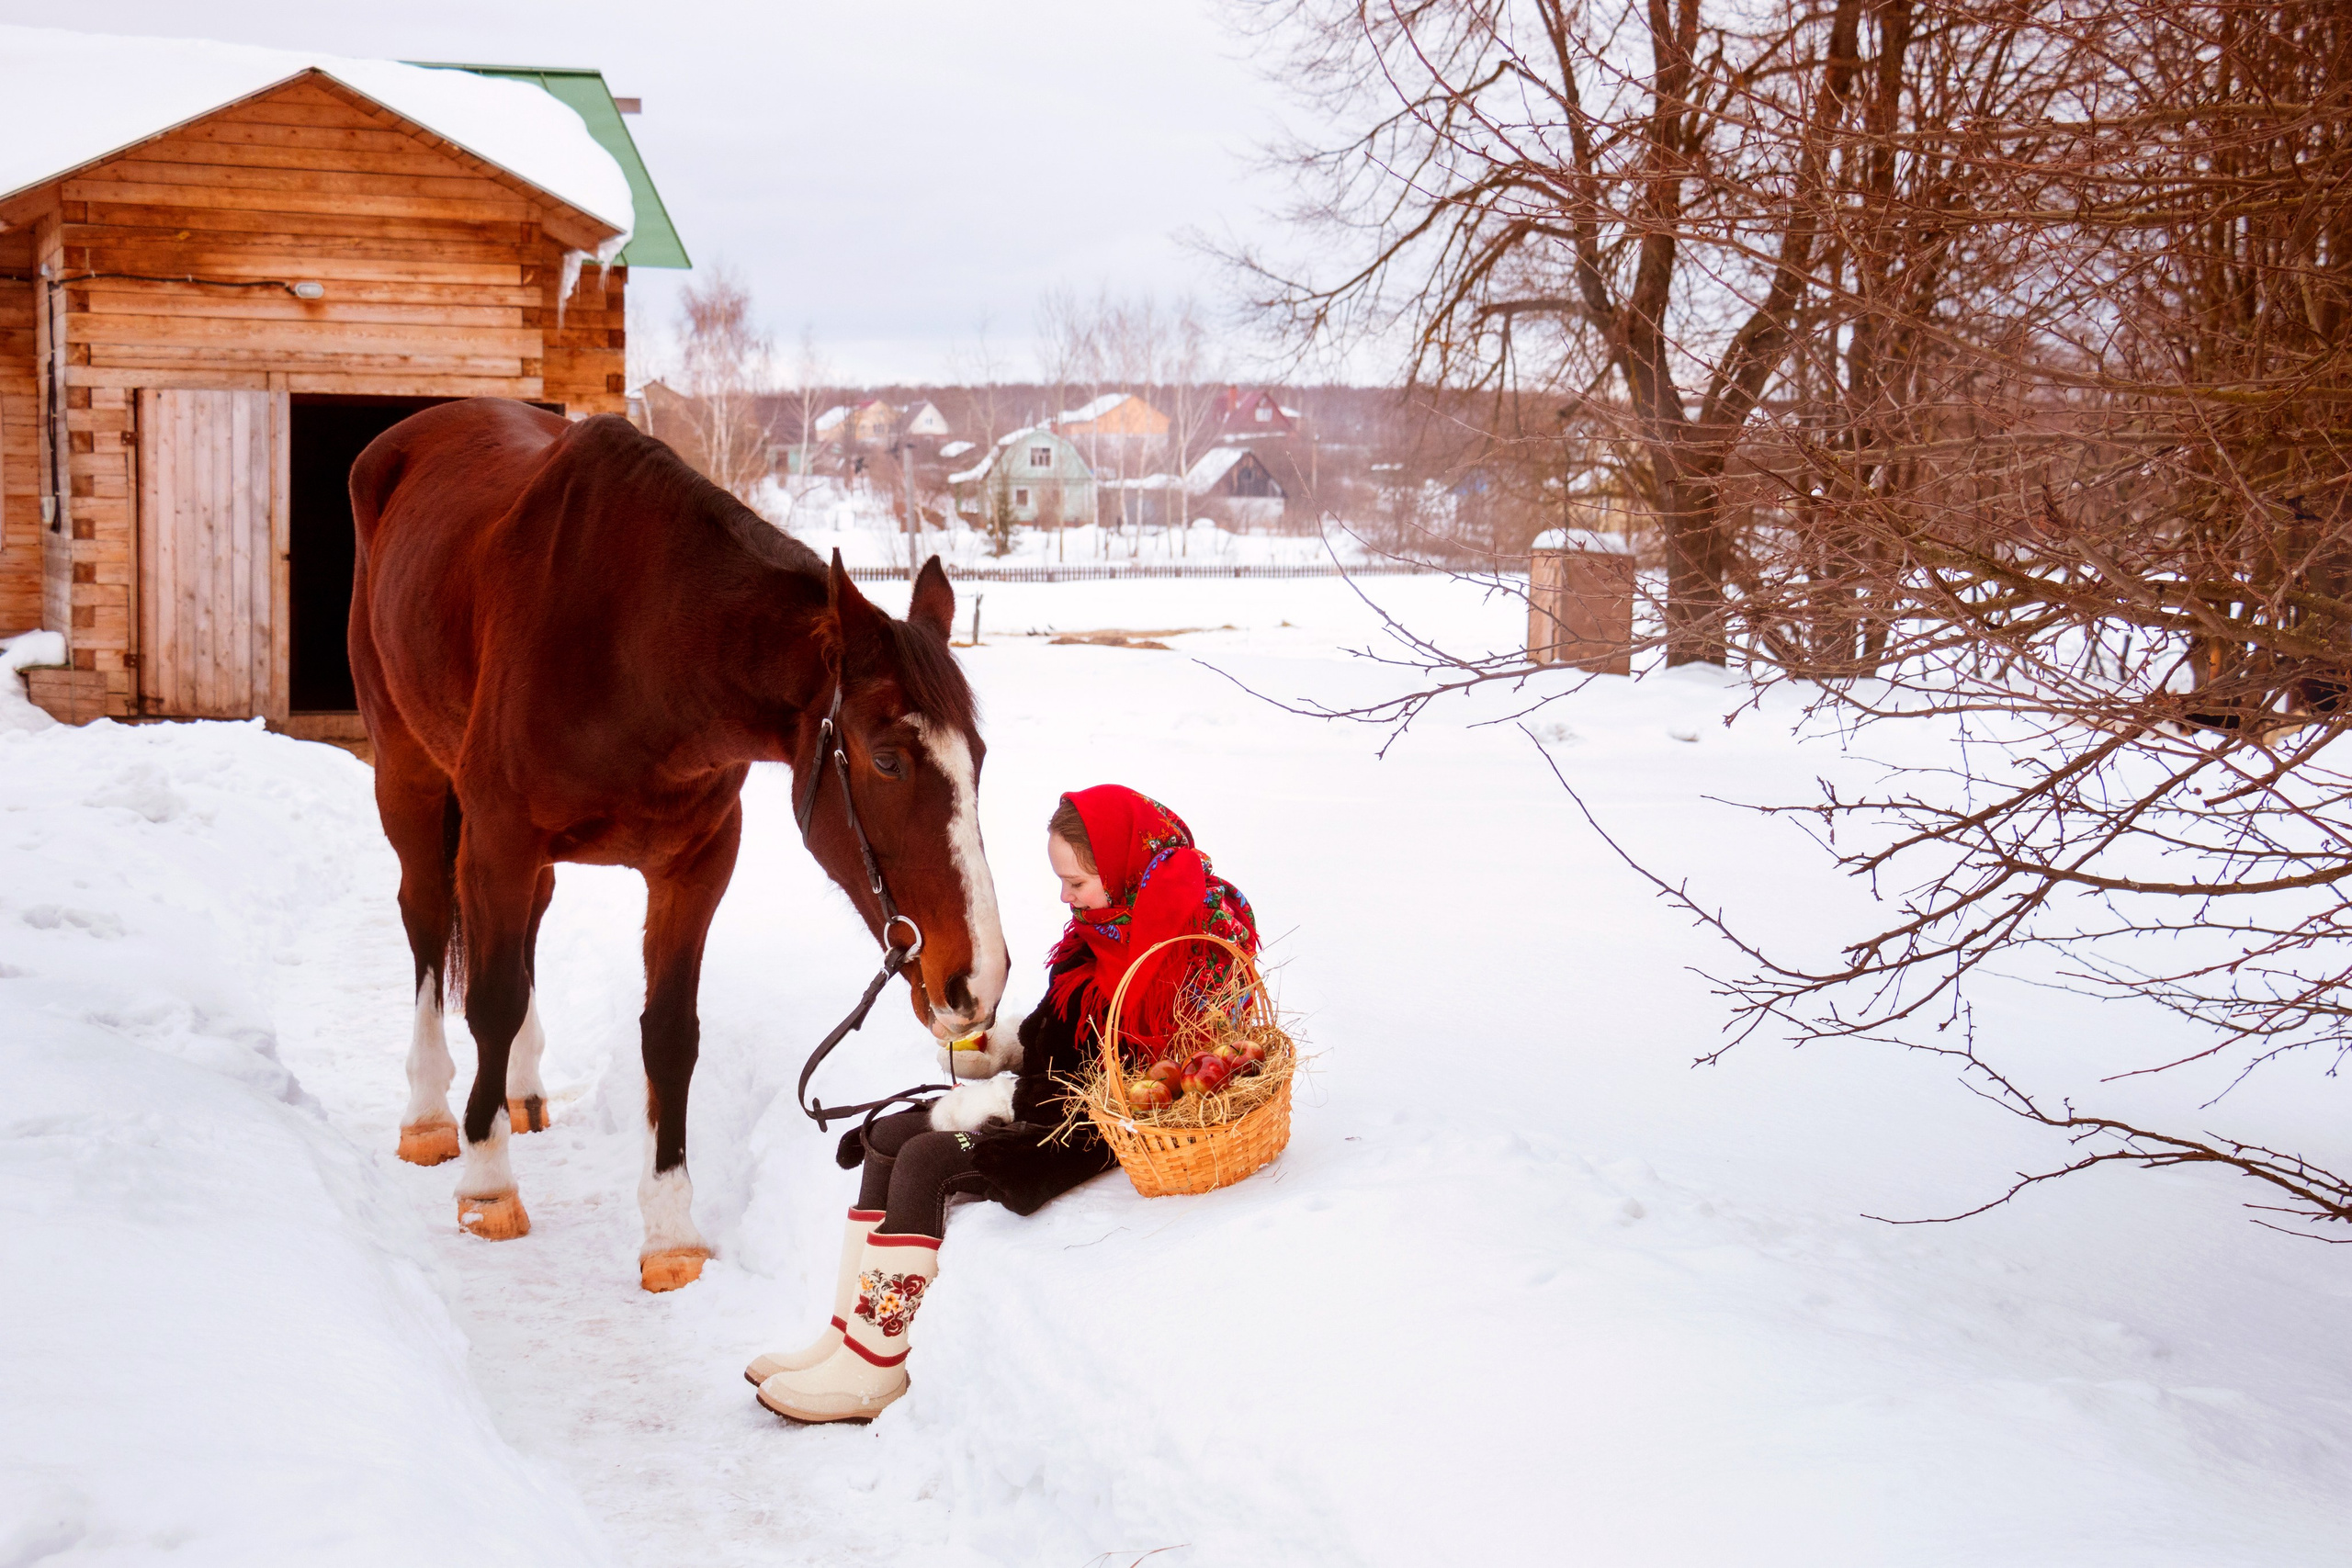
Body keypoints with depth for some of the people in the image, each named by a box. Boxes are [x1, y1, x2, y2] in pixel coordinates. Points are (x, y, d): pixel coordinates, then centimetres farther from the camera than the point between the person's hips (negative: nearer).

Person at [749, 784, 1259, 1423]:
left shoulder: (1192, 952, -24)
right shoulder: (1104, 926, 5)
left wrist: (985, 1103, -18)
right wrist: (993, 1048, -2)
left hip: (1106, 1136, -10)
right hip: (1064, 1102, 10)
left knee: (927, 1162, -20)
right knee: (886, 1140, 2)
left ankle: (873, 1369, -11)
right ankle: (845, 1336, 5)